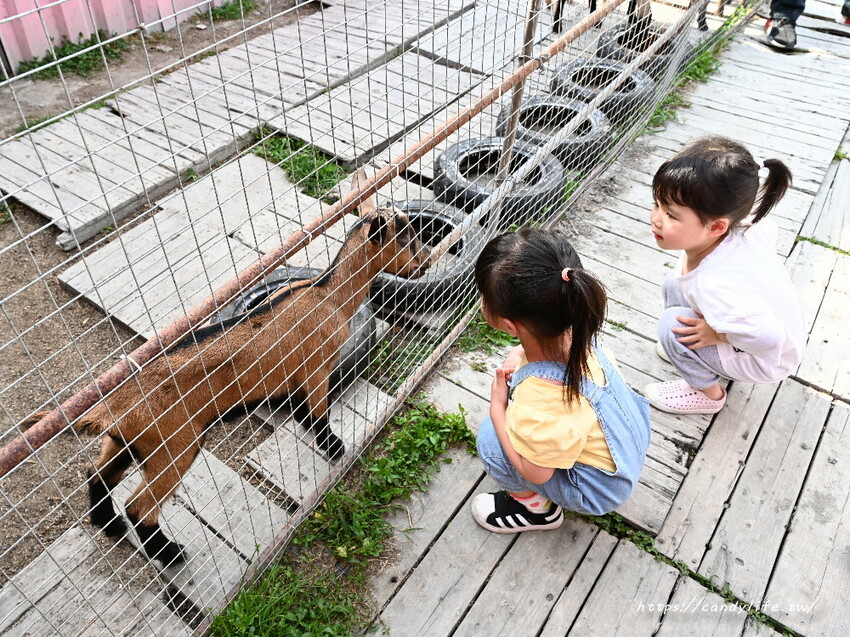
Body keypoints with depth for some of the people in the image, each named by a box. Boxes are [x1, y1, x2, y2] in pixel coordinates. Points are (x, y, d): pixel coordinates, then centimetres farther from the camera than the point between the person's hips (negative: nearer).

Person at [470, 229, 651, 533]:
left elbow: (536, 472, -22)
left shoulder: (538, 407, -42)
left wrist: (497, 408, -17)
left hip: (598, 489, -7)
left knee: (490, 438, -19)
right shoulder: (571, 333, -22)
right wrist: (518, 355, -13)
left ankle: (536, 508, 11)